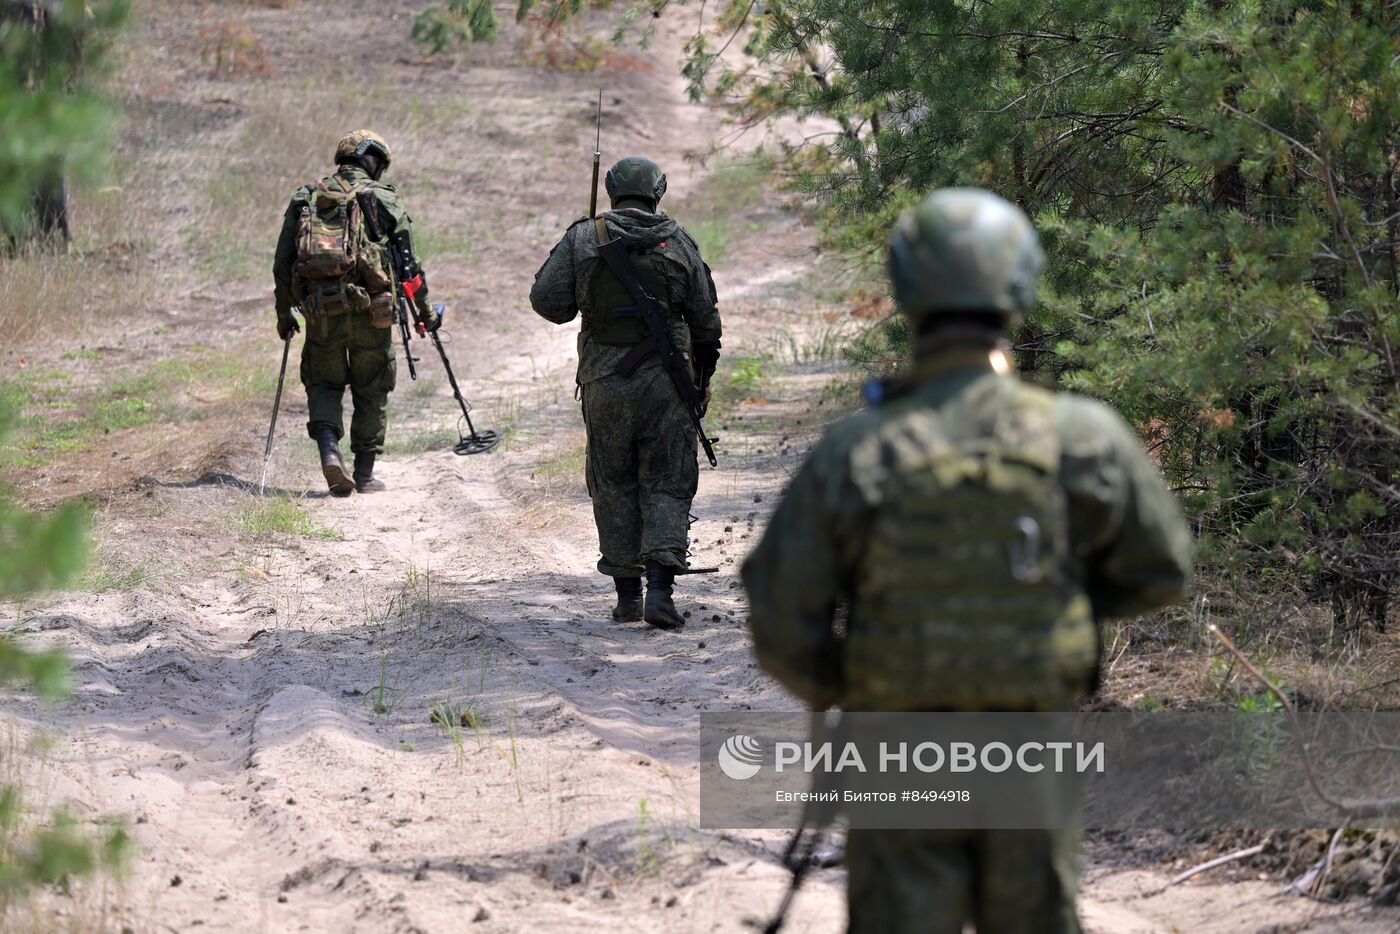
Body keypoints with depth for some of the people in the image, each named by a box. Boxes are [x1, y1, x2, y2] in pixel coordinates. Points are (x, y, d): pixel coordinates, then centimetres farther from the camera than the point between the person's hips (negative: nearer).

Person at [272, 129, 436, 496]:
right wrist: (425, 312, 14)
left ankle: (329, 448, -9)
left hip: (320, 311, 2)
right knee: (371, 389, 12)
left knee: (323, 382, 15)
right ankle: (364, 473, 14)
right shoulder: (385, 199, 5)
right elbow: (408, 262, 4)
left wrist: (283, 313, 18)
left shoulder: (305, 197, 12)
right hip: (370, 309, -2)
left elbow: (283, 262, 9)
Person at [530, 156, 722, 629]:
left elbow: (547, 300, -6)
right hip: (665, 382, 0)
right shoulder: (678, 242, 3)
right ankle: (660, 586, -11)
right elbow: (706, 319, 7)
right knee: (667, 485, 4)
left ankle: (627, 593, 10)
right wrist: (703, 377, 19)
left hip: (605, 381, 0)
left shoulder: (582, 239, -1)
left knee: (613, 487, 10)